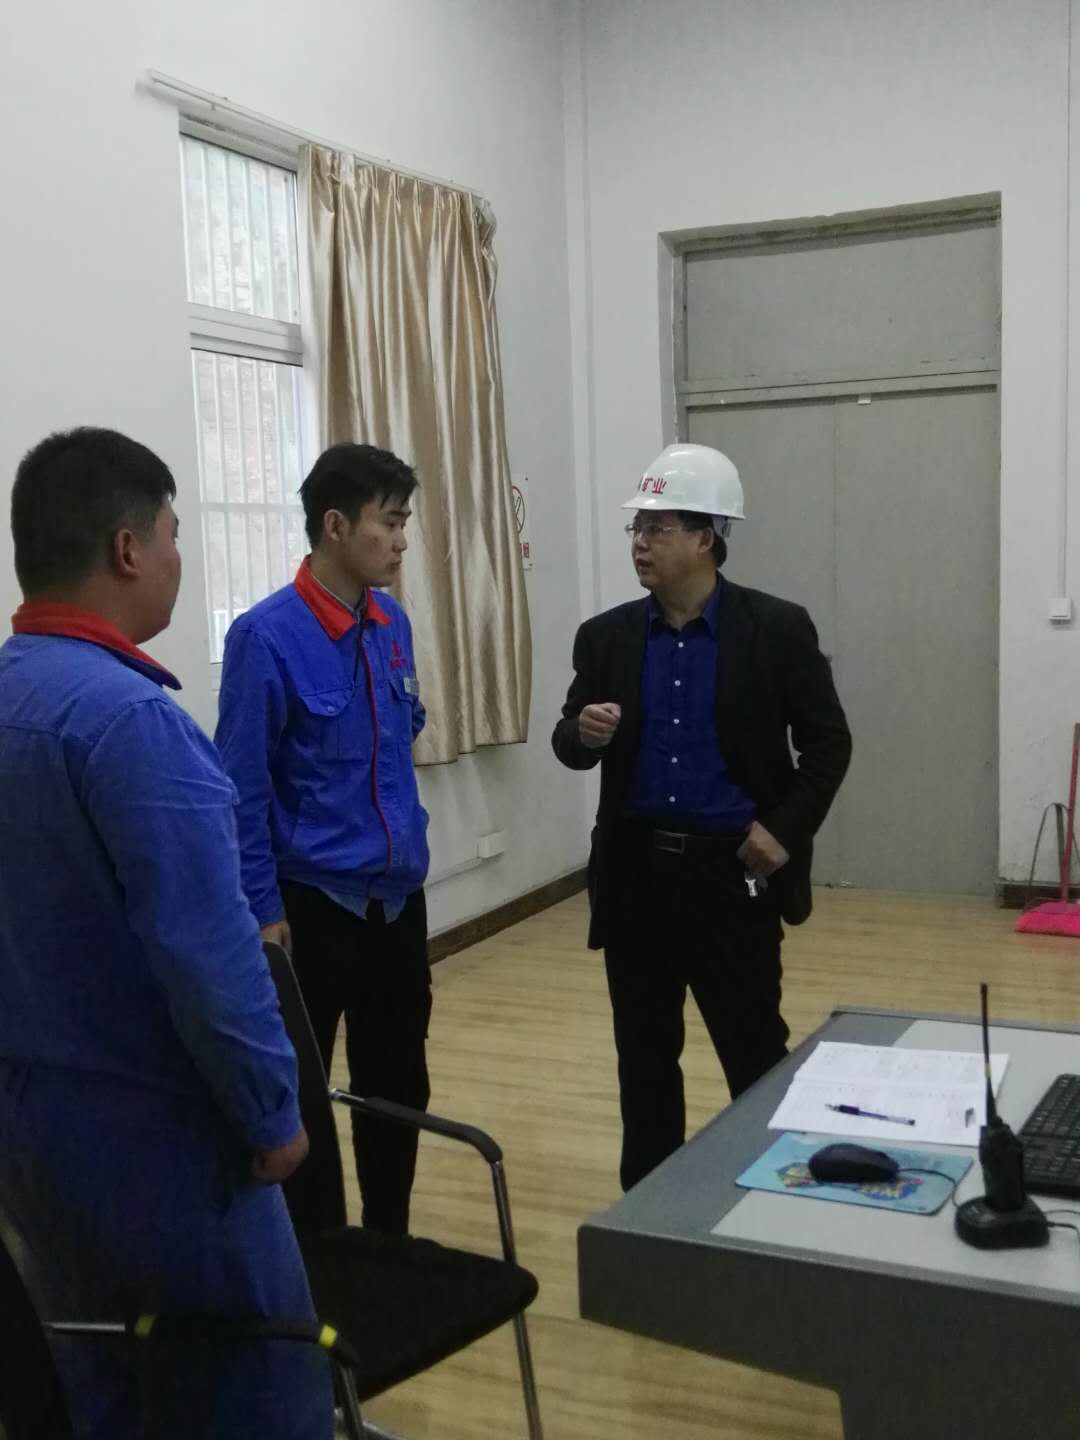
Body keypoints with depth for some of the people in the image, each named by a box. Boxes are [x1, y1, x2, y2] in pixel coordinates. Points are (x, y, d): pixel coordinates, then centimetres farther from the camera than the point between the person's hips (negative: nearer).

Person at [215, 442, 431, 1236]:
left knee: (399, 1082, 16)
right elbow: (243, 787, -14)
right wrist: (264, 911, -12)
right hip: (312, 901, -6)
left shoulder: (393, 622, 3)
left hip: (398, 894, 6)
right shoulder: (267, 636, -16)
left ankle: (390, 1243, 34)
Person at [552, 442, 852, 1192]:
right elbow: (569, 742, 6)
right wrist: (585, 733, -17)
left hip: (732, 870, -3)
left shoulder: (778, 628, -5)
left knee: (755, 1052, 6)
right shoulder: (607, 636, 4)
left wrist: (786, 829, -10)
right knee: (644, 1054, 12)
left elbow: (828, 741, -1)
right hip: (637, 870, 3)